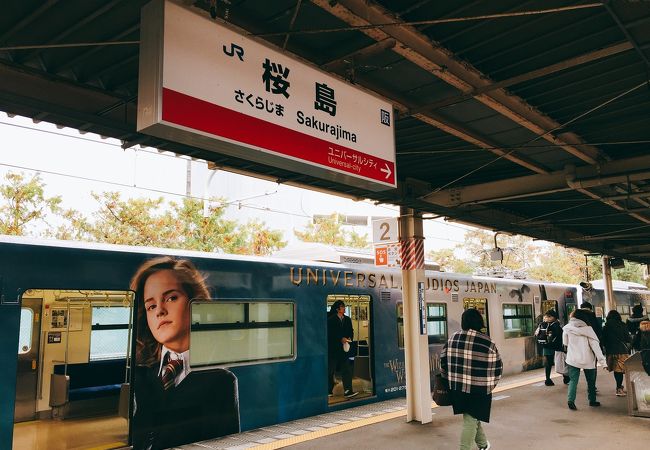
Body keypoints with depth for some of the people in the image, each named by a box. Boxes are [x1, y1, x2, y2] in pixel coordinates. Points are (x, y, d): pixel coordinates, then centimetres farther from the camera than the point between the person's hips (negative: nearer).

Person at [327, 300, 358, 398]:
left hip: (344, 348, 5)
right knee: (331, 370, 5)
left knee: (347, 369, -3)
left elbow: (351, 331, 16)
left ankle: (348, 390, -4)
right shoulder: (331, 320, -6)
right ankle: (329, 390, 18)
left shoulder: (347, 319, 12)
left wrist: (350, 339, -4)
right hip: (333, 349, -5)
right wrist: (341, 339, -17)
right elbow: (330, 334, -11)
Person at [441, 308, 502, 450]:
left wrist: (449, 378, 19)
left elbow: (443, 361, 5)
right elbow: (497, 367, -5)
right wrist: (490, 384, 10)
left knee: (471, 417, 23)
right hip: (478, 388, -5)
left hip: (457, 386, 5)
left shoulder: (452, 338, 0)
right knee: (471, 420, 5)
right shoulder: (487, 342, -11)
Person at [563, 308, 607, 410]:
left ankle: (570, 400, -16)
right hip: (587, 359, -1)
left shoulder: (567, 329, -3)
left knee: (573, 380, 1)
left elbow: (565, 343, 9)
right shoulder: (587, 329, -8)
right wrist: (601, 359, -10)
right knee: (591, 381, 18)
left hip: (572, 359, 1)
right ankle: (592, 400, 26)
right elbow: (595, 344, -11)